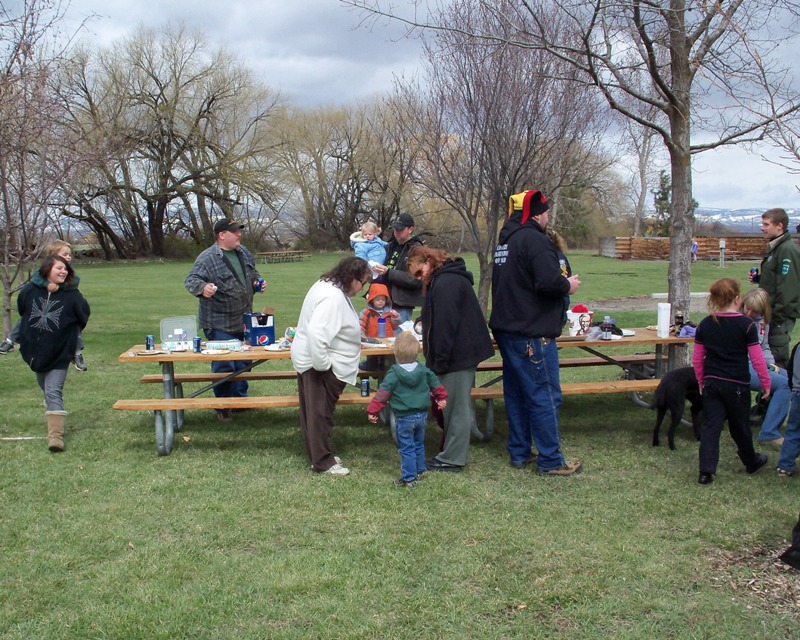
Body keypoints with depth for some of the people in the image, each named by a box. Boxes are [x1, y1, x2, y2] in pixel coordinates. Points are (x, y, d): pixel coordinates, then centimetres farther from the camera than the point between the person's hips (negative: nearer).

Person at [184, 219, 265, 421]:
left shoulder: (244, 253, 9)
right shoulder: (207, 258, -15)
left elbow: (253, 273, 25)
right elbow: (191, 279, -22)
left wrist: (257, 283, 5)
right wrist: (202, 287, -42)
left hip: (243, 321, 7)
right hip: (219, 325, -7)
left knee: (244, 362, 16)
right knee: (223, 365, -3)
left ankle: (240, 398, 31)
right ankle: (223, 406, 11)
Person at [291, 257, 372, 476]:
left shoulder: (329, 286, 10)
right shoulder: (333, 297, -25)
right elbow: (316, 333, -33)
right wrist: (323, 364, -26)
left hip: (310, 360, 11)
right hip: (318, 363, -11)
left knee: (313, 411, 18)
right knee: (320, 412, 0)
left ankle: (318, 455, 29)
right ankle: (322, 462, 10)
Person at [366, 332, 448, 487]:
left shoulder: (393, 374, -15)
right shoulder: (424, 371, 0)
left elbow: (382, 394, -14)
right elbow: (436, 385, 12)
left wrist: (372, 411, -7)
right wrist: (441, 398, 30)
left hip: (404, 418, -5)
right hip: (422, 415, 5)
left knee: (406, 448, 1)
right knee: (419, 445, 21)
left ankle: (409, 478, 2)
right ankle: (419, 471, 32)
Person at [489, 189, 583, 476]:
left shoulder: (505, 241, 15)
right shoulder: (534, 240, -16)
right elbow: (549, 282, -27)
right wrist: (568, 286, -7)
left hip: (507, 330, 10)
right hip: (532, 334, -10)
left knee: (516, 393, 15)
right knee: (545, 396, -3)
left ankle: (519, 453, 23)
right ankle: (550, 460, 2)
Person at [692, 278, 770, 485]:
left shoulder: (704, 324, 0)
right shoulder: (746, 325, -12)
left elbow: (697, 359, 6)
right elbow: (757, 359, -9)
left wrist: (701, 382, 19)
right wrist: (766, 383, 3)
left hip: (711, 383, 3)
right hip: (737, 385, -3)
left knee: (711, 425, 3)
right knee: (740, 426, 15)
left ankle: (706, 471, -3)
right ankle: (751, 462, 38)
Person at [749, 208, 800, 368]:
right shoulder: (774, 248, 14)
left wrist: (778, 315, -21)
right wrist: (758, 278, 7)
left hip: (781, 315, -10)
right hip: (772, 312, 10)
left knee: (778, 358, -5)